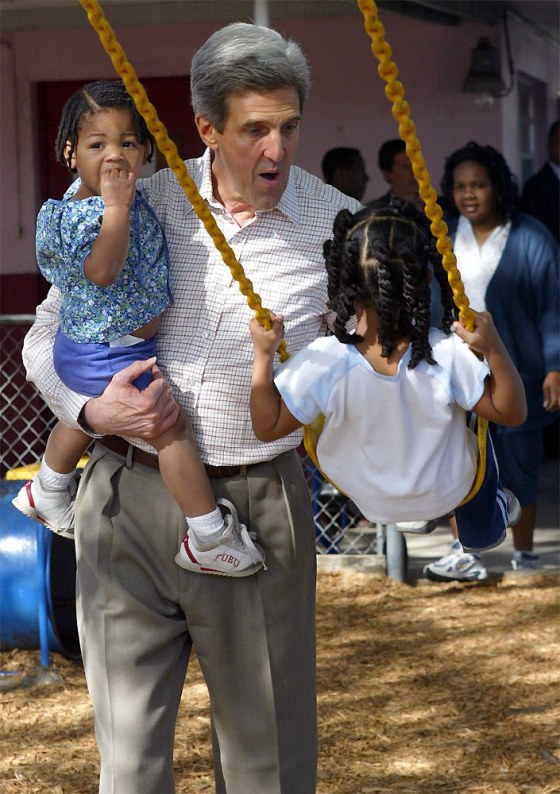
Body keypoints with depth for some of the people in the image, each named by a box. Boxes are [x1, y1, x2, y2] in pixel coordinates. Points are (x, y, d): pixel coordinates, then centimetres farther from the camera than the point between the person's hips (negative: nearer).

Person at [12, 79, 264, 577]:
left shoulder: (122, 195, 1)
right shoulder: (82, 214, -28)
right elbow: (103, 269, -42)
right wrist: (117, 206, -39)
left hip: (90, 348, 10)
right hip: (110, 356, -10)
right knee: (172, 429, -6)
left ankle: (47, 491, 56)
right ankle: (209, 537, 1)